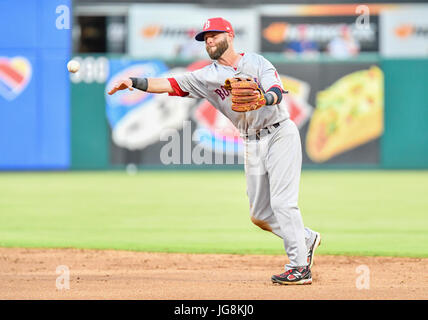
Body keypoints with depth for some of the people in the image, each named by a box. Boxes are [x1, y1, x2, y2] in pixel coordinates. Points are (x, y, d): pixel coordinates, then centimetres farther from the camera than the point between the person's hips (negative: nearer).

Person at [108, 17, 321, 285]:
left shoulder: (256, 62, -3)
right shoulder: (207, 77, 6)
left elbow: (278, 92, -18)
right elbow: (171, 84, -4)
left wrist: (264, 98, -41)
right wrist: (134, 82, -18)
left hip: (281, 134, -5)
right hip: (253, 145, 6)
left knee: (283, 202, -15)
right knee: (259, 214, 6)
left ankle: (299, 267, -12)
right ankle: (307, 239, 28)